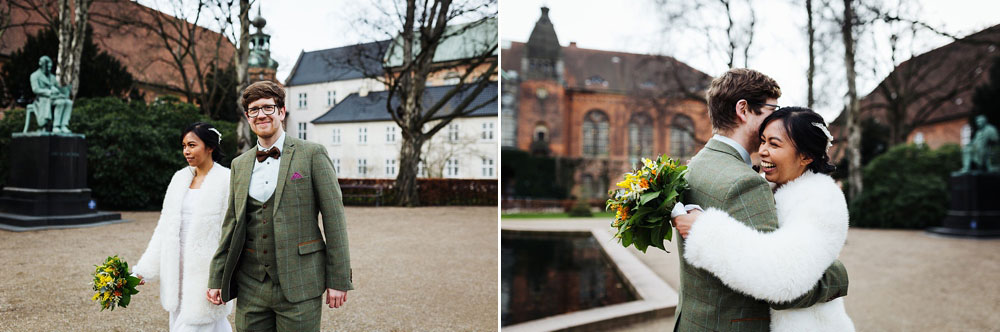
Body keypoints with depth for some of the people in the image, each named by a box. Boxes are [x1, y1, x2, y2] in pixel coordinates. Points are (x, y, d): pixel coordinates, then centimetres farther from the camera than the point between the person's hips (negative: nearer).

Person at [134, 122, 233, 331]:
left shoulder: (226, 180, -10)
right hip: (178, 271, 6)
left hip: (206, 273, -6)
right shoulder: (180, 178, 9)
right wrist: (143, 269, 6)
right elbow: (164, 228, 11)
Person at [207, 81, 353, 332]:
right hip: (251, 287, 5)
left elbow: (334, 217, -6)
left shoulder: (312, 154, -3)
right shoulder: (240, 165, 13)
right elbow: (231, 225, 16)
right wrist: (216, 279, 11)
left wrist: (338, 280, -8)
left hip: (298, 283, -4)